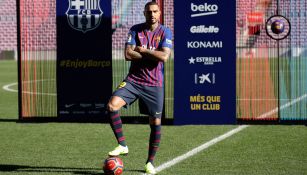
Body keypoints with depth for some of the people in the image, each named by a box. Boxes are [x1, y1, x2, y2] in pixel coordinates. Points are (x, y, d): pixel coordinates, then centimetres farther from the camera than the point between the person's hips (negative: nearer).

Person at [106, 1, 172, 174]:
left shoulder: (165, 32, -2)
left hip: (154, 84, -1)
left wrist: (142, 50, -11)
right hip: (133, 80, 1)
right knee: (112, 105, -21)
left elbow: (164, 56, -17)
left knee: (156, 122, 1)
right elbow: (128, 55, -8)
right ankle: (122, 145, -9)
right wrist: (152, 55, -11)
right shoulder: (135, 30, 3)